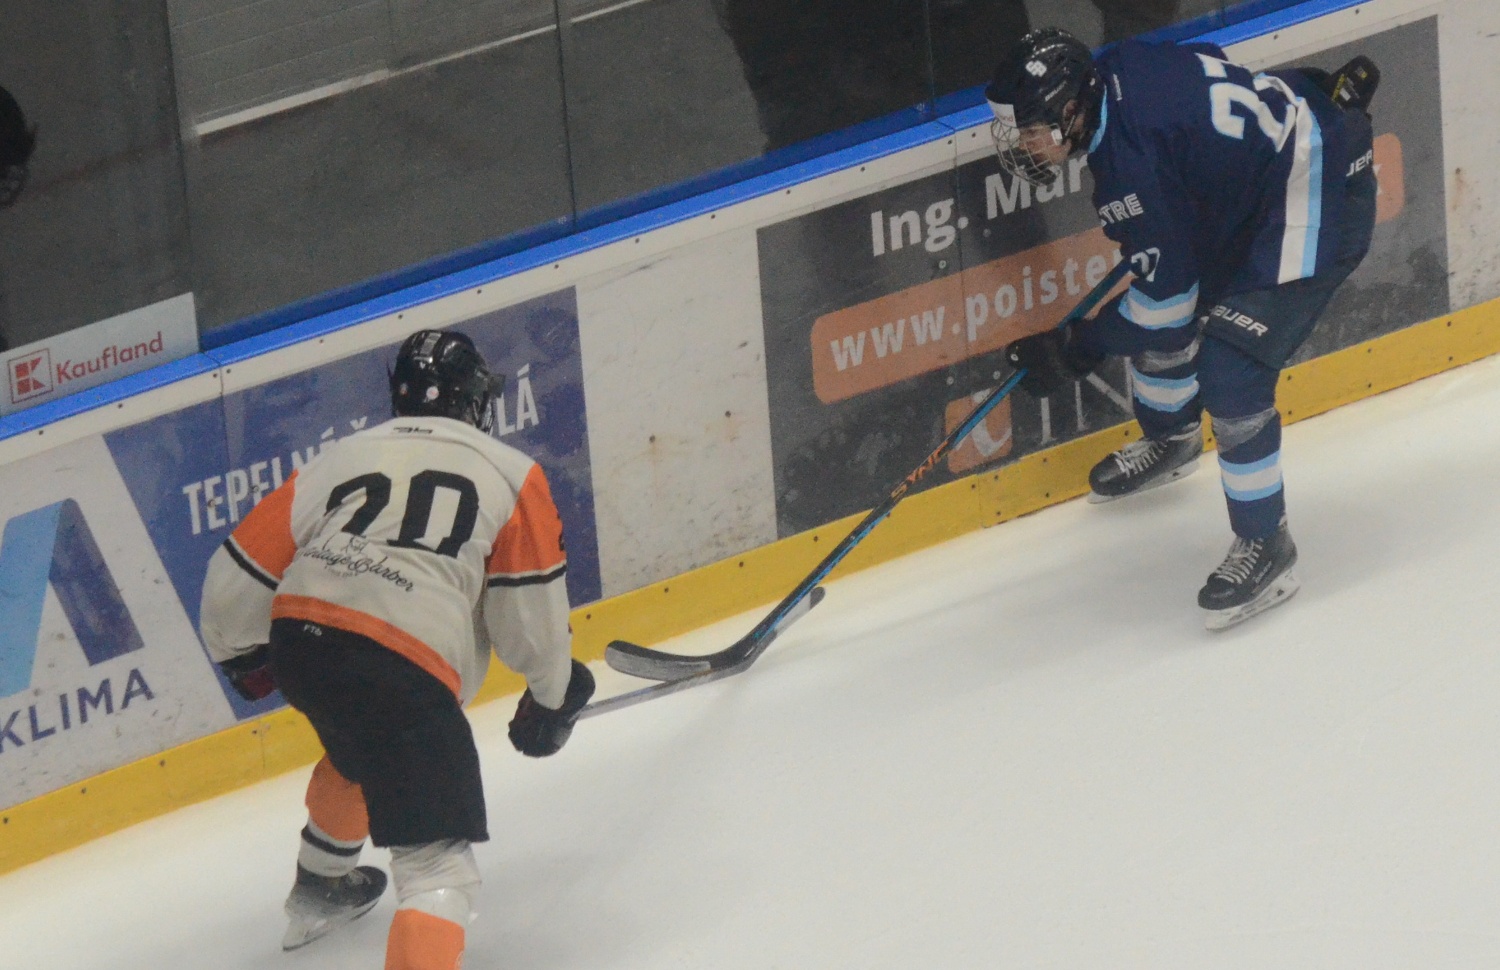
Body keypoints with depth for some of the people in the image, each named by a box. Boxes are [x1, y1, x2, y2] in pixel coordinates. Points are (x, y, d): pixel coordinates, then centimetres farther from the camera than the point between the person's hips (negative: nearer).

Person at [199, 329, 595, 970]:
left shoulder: (341, 459, 22)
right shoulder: (511, 476, 11)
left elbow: (238, 573, 21)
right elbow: (530, 606, 7)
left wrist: (242, 656, 39)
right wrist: (552, 694, 25)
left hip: (298, 638, 6)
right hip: (404, 668, -6)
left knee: (361, 750, 39)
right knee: (439, 864, -7)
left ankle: (319, 891, 59)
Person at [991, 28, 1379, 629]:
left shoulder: (1130, 160, -29)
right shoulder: (1116, 71, -5)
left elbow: (1167, 292, -21)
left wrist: (1077, 353, -13)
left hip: (1318, 203, -10)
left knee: (1229, 378, -16)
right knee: (1162, 322, 20)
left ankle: (1265, 548, -3)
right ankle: (1171, 441, 49)